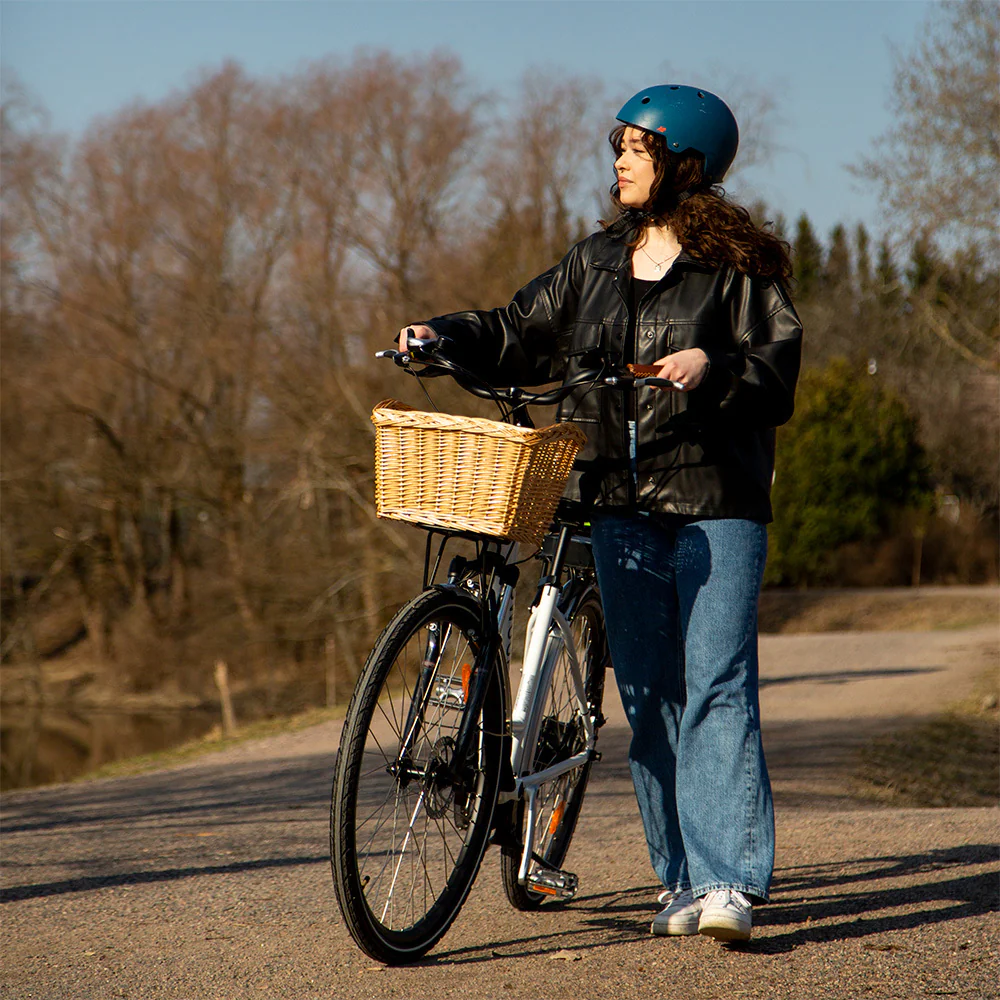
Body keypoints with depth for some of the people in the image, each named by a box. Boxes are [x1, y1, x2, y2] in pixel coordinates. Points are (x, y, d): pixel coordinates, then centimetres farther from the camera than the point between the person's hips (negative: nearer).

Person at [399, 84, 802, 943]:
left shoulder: (734, 263, -1)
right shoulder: (597, 263, 15)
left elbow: (779, 365, -6)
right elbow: (521, 336, 19)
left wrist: (715, 365, -24)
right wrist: (445, 338, 4)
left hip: (716, 505, -5)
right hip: (622, 508, 5)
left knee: (717, 688, -12)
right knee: (649, 698, 5)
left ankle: (731, 882, -13)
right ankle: (681, 881, 12)